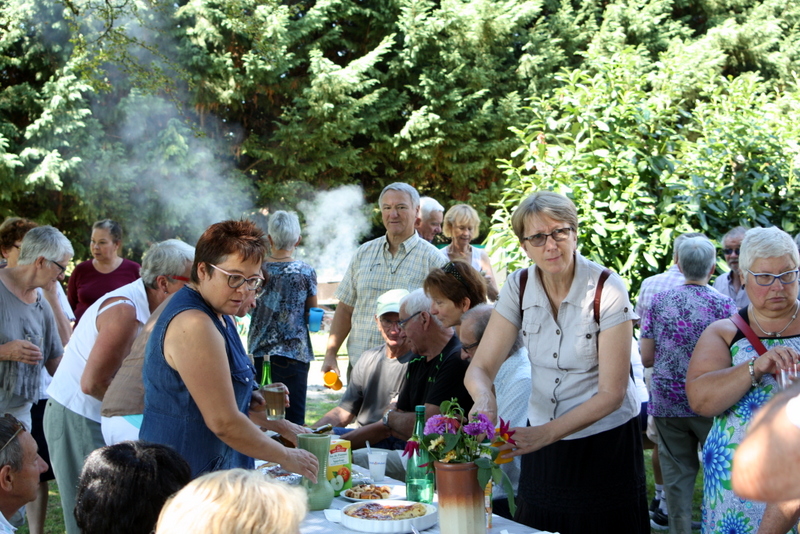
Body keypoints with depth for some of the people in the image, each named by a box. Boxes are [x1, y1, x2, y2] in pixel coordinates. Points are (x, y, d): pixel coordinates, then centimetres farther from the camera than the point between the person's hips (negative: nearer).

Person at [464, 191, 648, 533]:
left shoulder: (608, 291, -17)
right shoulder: (518, 288, -6)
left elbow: (612, 393, -18)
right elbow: (480, 367, -7)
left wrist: (547, 433, -28)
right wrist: (485, 399, -31)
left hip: (605, 444, -4)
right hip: (542, 442, 4)